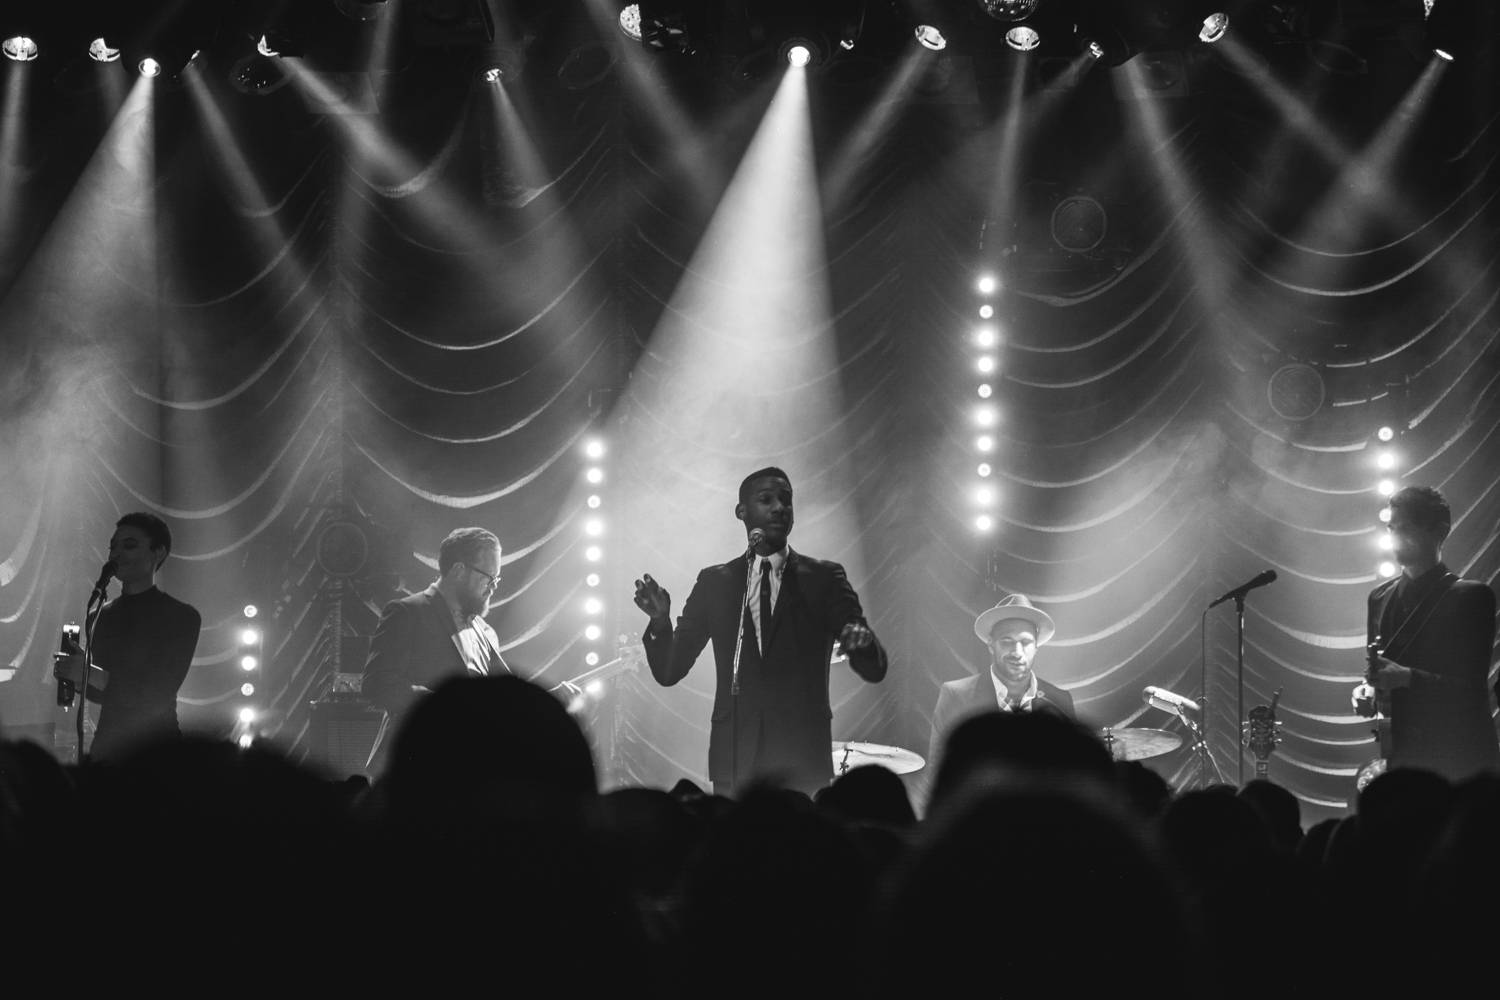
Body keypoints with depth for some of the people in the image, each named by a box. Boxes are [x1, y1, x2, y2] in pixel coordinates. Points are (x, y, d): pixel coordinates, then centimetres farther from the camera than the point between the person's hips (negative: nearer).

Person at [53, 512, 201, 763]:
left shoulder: (181, 616, -6)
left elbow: (159, 694, -13)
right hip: (107, 746, 5)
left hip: (155, 751, -5)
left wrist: (94, 676, -20)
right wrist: (74, 676, -2)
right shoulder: (105, 614, 13)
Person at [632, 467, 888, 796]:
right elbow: (669, 671, 8)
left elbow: (875, 670, -2)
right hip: (735, 765, 1)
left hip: (804, 764, -1)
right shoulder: (714, 582, 10)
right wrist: (661, 621, -12)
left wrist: (861, 644, -25)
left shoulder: (823, 578, 6)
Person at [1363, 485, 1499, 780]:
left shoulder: (1470, 596, -4)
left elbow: (1471, 687, -10)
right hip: (1402, 755, 5)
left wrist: (1406, 677, -21)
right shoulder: (1380, 597, 14)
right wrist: (1369, 689, -2)